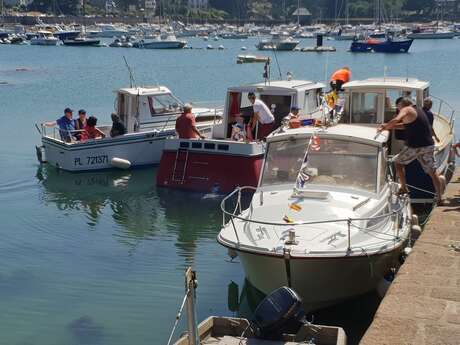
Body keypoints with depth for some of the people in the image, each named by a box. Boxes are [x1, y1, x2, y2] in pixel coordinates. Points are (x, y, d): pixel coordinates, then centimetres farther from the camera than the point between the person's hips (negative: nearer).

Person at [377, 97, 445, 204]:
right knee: (432, 172, 11)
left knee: (398, 161, 15)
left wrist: (384, 127, -13)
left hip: (414, 146, -7)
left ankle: (404, 188, 14)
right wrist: (389, 126, 21)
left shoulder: (406, 110, -6)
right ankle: (439, 198, 12)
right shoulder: (419, 110, 20)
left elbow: (396, 120, -26)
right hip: (429, 145, 7)